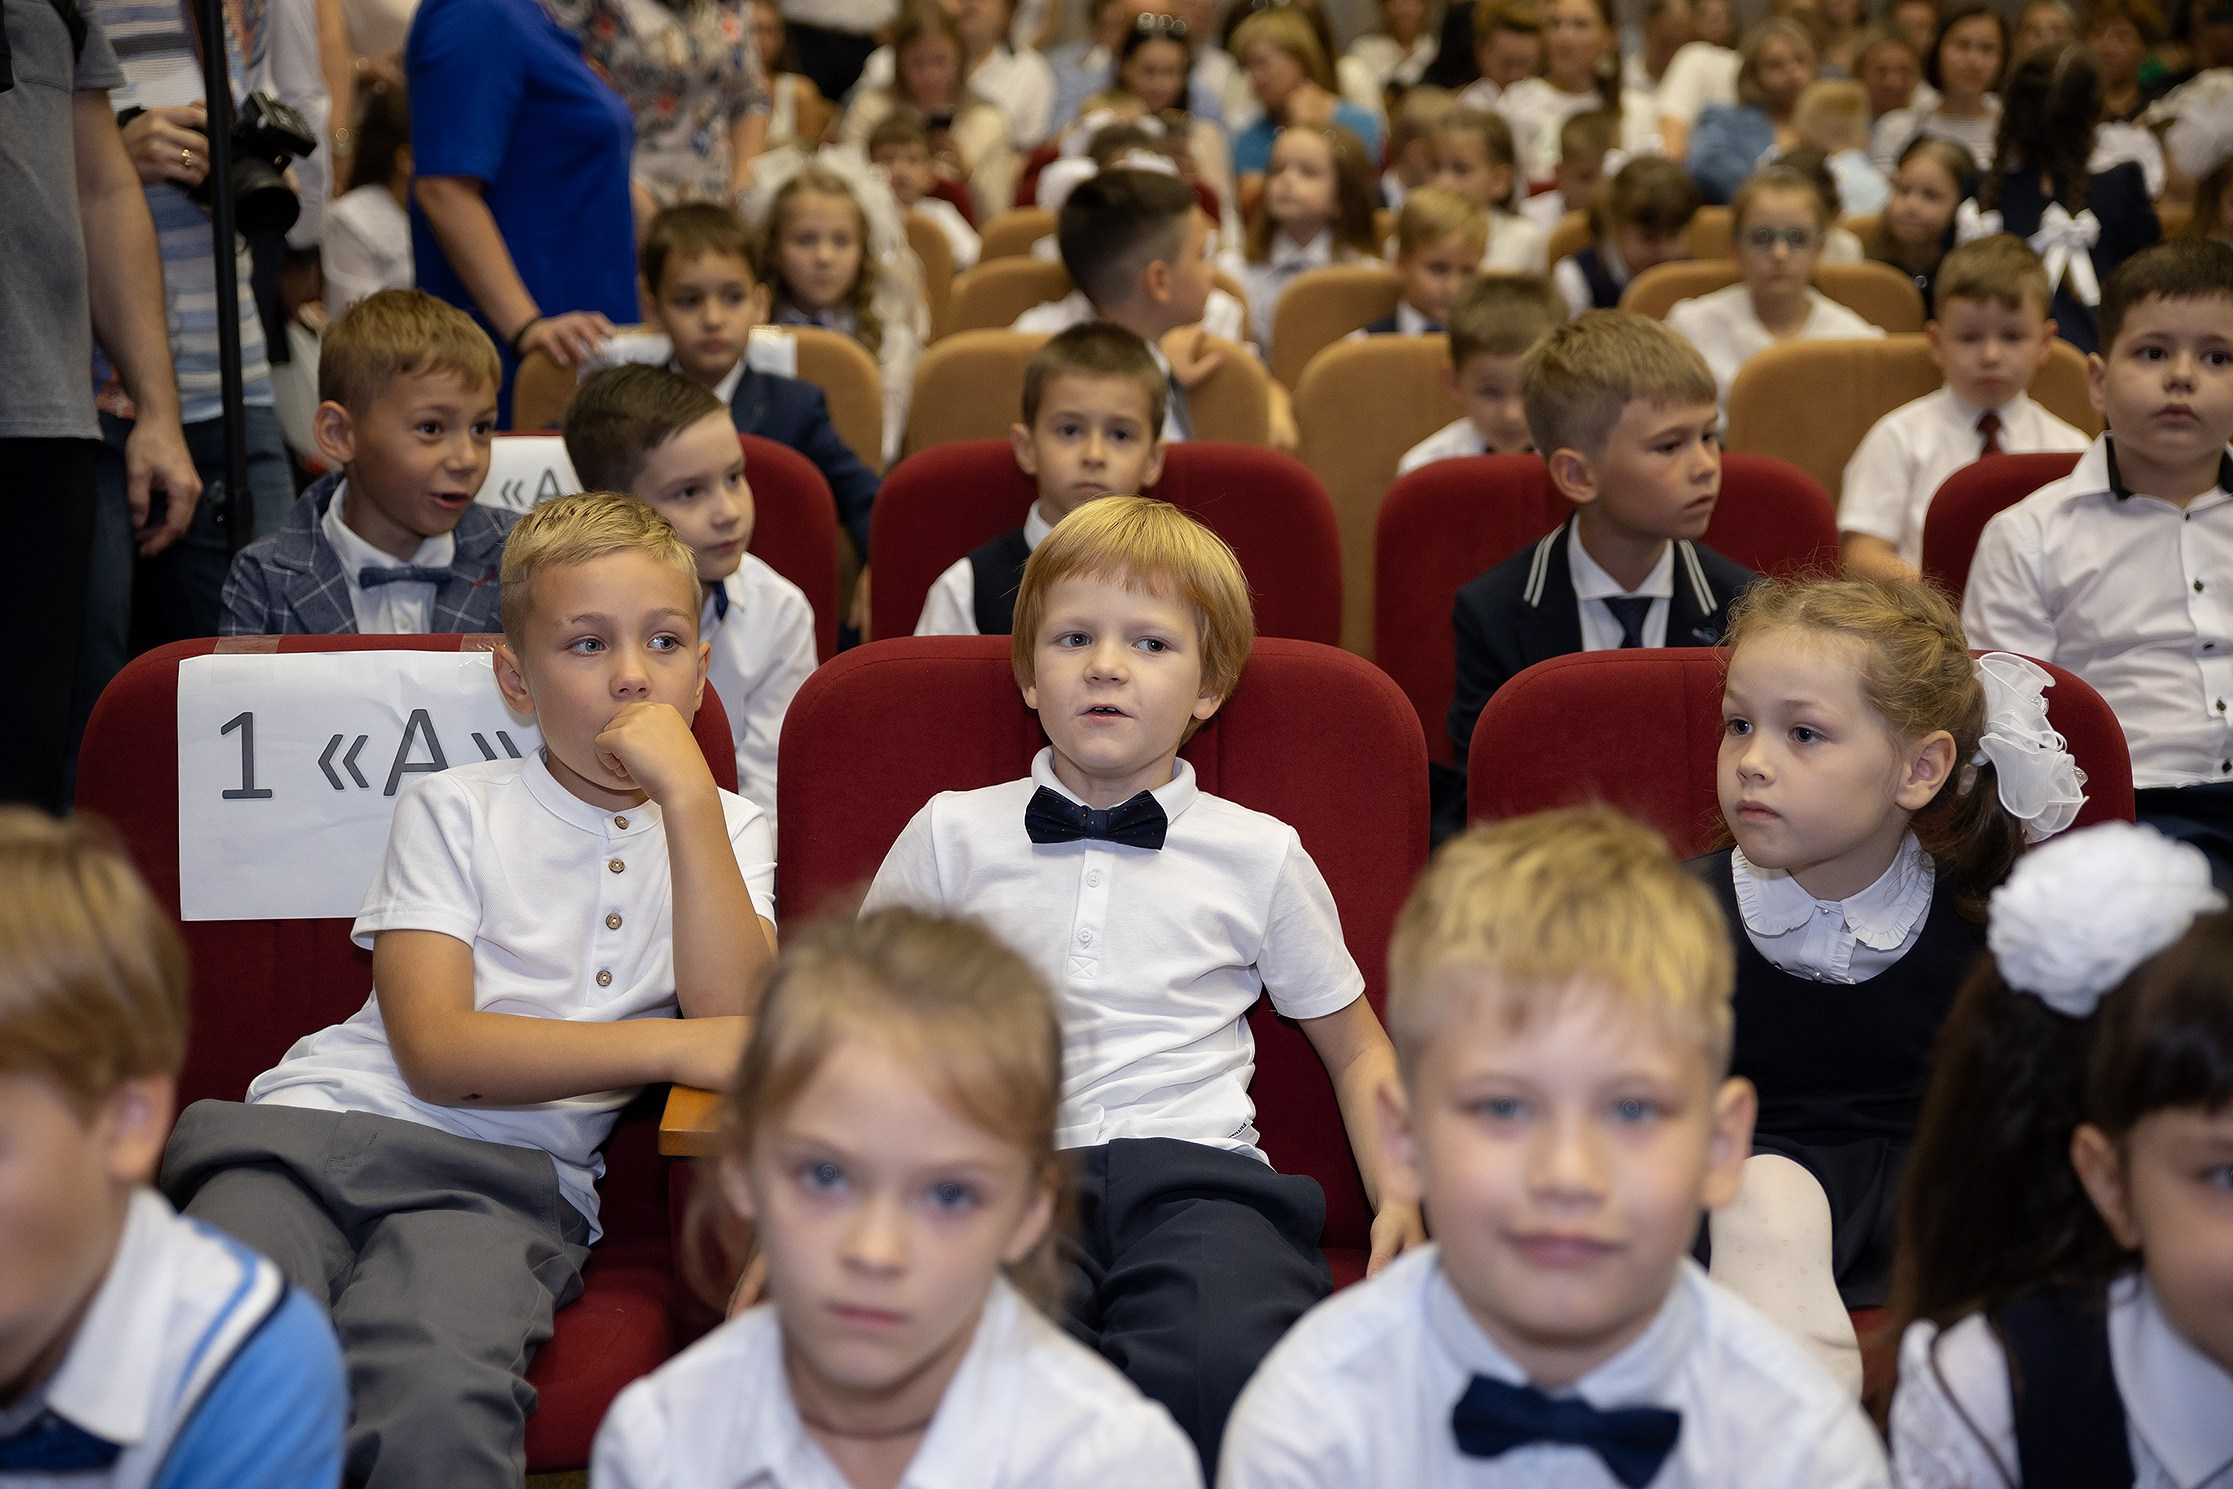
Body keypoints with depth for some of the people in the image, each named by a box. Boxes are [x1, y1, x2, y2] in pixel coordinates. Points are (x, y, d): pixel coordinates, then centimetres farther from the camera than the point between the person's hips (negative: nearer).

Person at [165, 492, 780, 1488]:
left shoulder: (725, 831, 16)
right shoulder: (454, 811, 10)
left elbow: (735, 1023, -4)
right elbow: (436, 1051, -3)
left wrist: (685, 791, -8)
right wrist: (673, 1046, -9)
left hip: (509, 1179, 0)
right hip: (321, 1128, 0)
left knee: (440, 1401, -34)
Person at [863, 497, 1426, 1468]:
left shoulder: (1259, 856, 16)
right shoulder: (951, 835, 17)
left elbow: (1357, 1050, 26)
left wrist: (1400, 1200, 8)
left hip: (1193, 1169, 1)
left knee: (1230, 1361, -35)